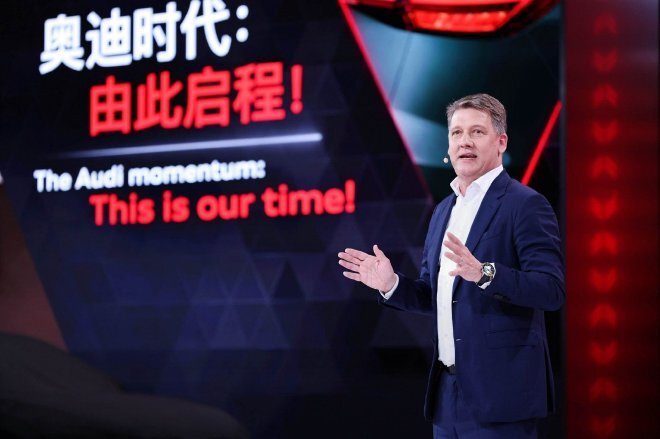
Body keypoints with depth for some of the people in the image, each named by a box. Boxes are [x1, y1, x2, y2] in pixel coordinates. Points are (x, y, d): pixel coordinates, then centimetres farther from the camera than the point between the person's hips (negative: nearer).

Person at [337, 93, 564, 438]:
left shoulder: (526, 205, -8)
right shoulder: (445, 210, 17)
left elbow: (552, 290, -18)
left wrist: (484, 273, -31)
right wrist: (391, 284, 3)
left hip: (499, 393, -7)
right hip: (448, 390, 8)